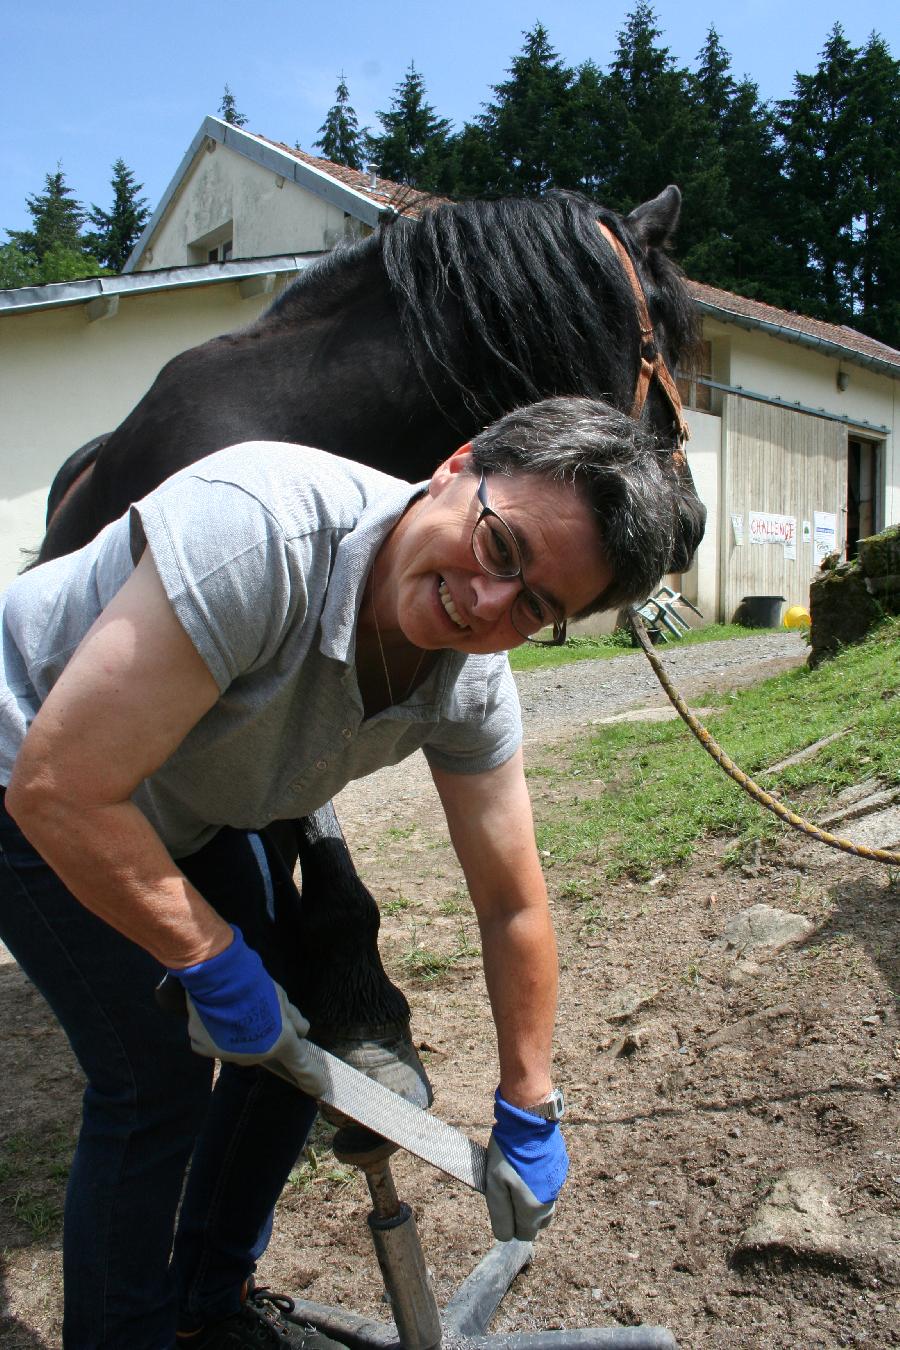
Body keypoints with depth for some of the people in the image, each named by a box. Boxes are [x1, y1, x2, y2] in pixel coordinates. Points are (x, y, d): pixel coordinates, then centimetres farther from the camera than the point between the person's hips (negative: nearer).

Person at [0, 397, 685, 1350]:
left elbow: (512, 904, -6)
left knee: (301, 1037, 6)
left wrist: (527, 1117, 2)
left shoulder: (472, 684, -17)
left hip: (185, 804, 6)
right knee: (159, 1075, -10)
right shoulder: (261, 528, -40)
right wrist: (218, 967, -26)